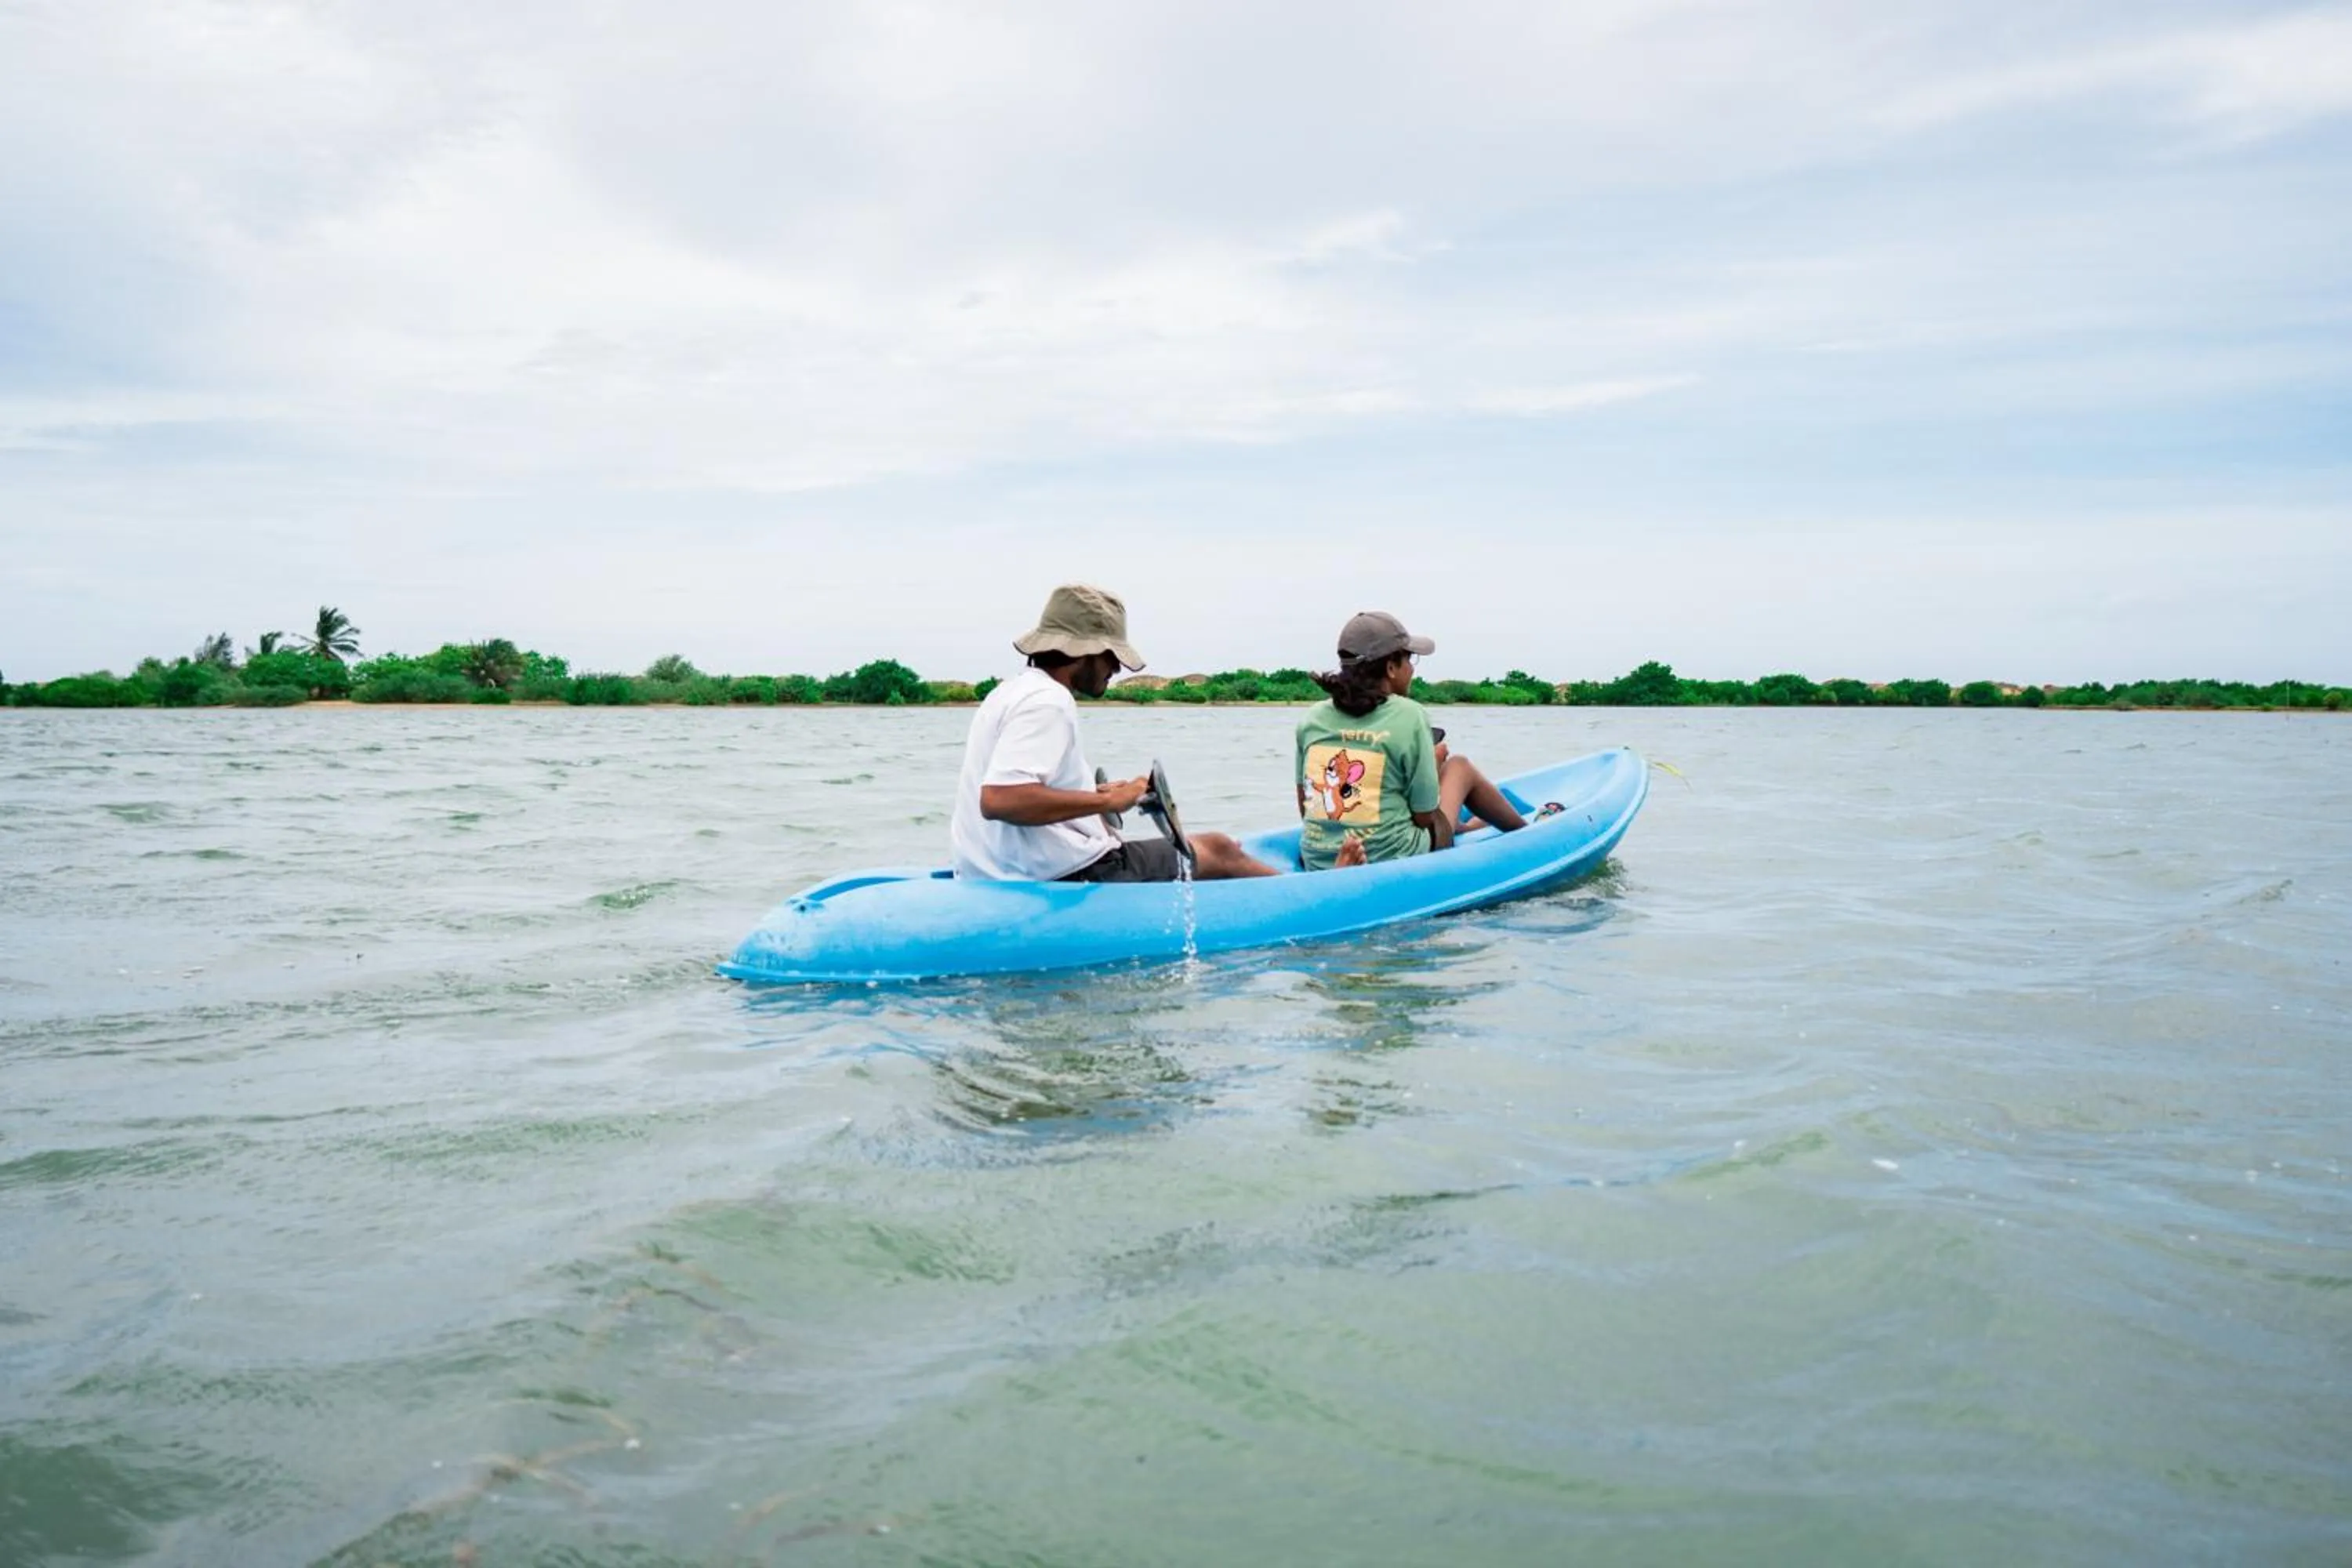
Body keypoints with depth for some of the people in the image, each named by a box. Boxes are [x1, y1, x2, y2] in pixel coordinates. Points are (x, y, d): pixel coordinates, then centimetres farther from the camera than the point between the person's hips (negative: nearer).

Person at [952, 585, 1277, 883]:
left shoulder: (1013, 692, 14)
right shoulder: (1047, 702, -17)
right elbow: (998, 800, -31)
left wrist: (1094, 794, 11)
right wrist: (1106, 801, -23)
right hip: (1068, 878, -11)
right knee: (1217, 851, 5)